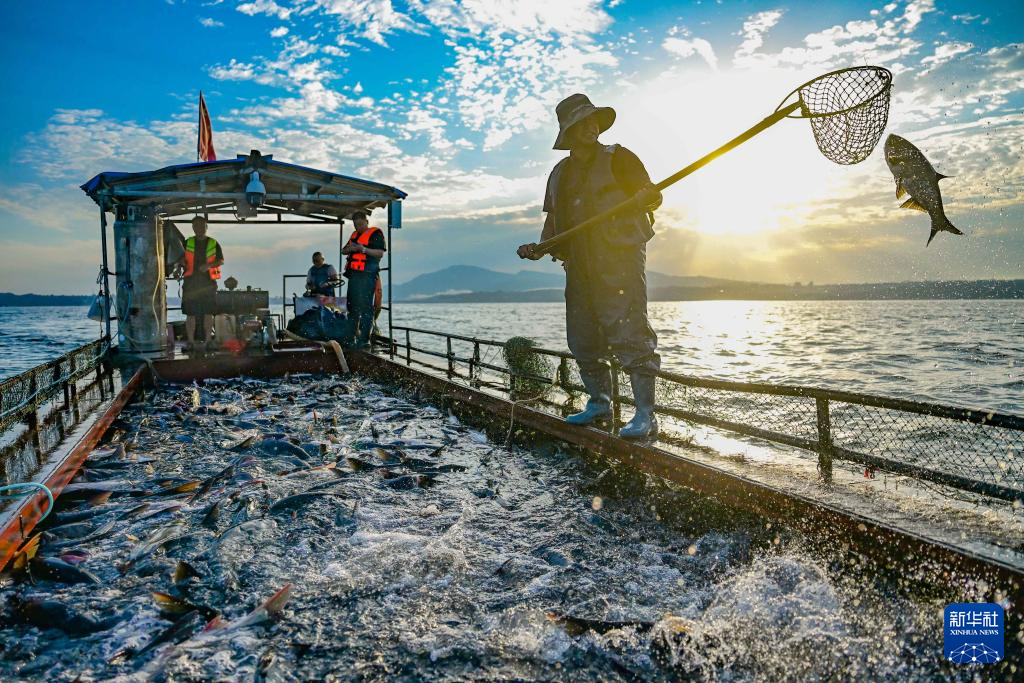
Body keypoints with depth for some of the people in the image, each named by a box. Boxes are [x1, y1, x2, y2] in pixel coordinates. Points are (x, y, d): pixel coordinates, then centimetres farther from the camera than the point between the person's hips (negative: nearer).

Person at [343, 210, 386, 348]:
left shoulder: (375, 233, -1)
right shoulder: (354, 235, 23)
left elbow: (380, 253, -10)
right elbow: (343, 250, 26)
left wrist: (364, 249, -21)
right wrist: (349, 249, 3)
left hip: (367, 276, -9)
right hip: (353, 274, 9)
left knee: (365, 306, -11)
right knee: (352, 305, 13)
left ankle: (364, 339, -11)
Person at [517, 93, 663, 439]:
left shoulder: (617, 158, 2)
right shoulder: (559, 174, 18)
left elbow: (653, 195, -2)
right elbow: (553, 219, 22)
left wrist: (642, 199, -25)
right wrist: (540, 247, 4)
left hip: (619, 262, -6)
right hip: (579, 267, 7)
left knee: (629, 334, -12)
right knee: (582, 339, 10)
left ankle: (645, 415, -8)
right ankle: (599, 403, 26)